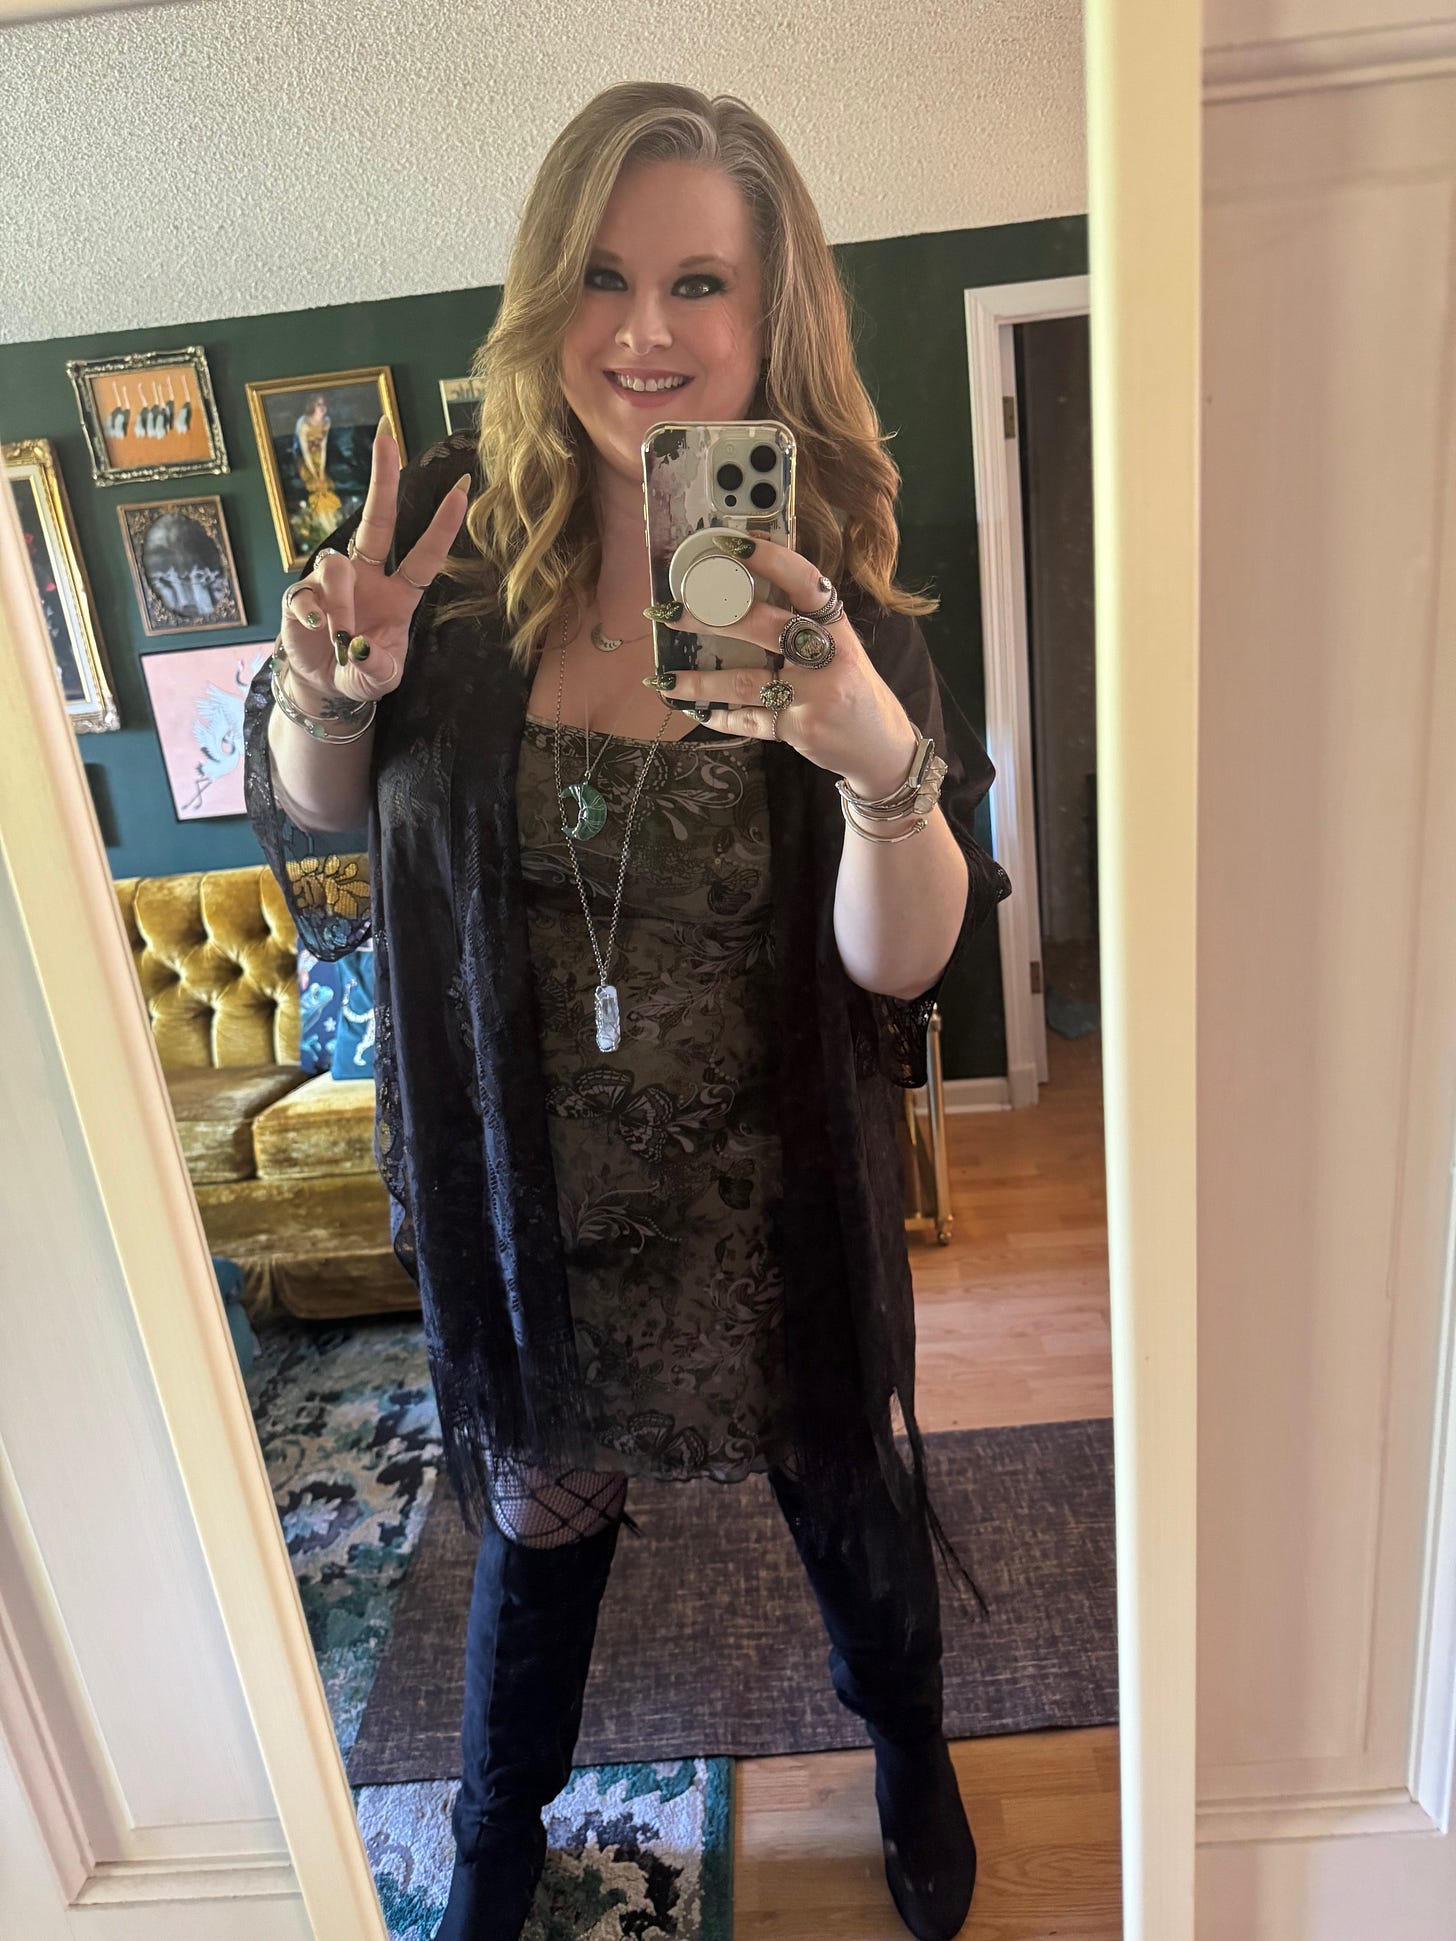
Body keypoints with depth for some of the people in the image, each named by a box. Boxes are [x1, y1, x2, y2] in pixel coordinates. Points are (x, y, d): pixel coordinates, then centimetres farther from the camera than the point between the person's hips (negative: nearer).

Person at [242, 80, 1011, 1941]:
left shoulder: (832, 586, -13)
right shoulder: (452, 529, -9)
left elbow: (902, 964, -20)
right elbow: (313, 820, 3)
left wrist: (883, 757, -39)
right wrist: (329, 692, -19)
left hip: (768, 1199, -1)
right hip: (518, 1179, 2)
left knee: (848, 1504, 23)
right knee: (535, 1510, 25)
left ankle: (911, 1763, 60)